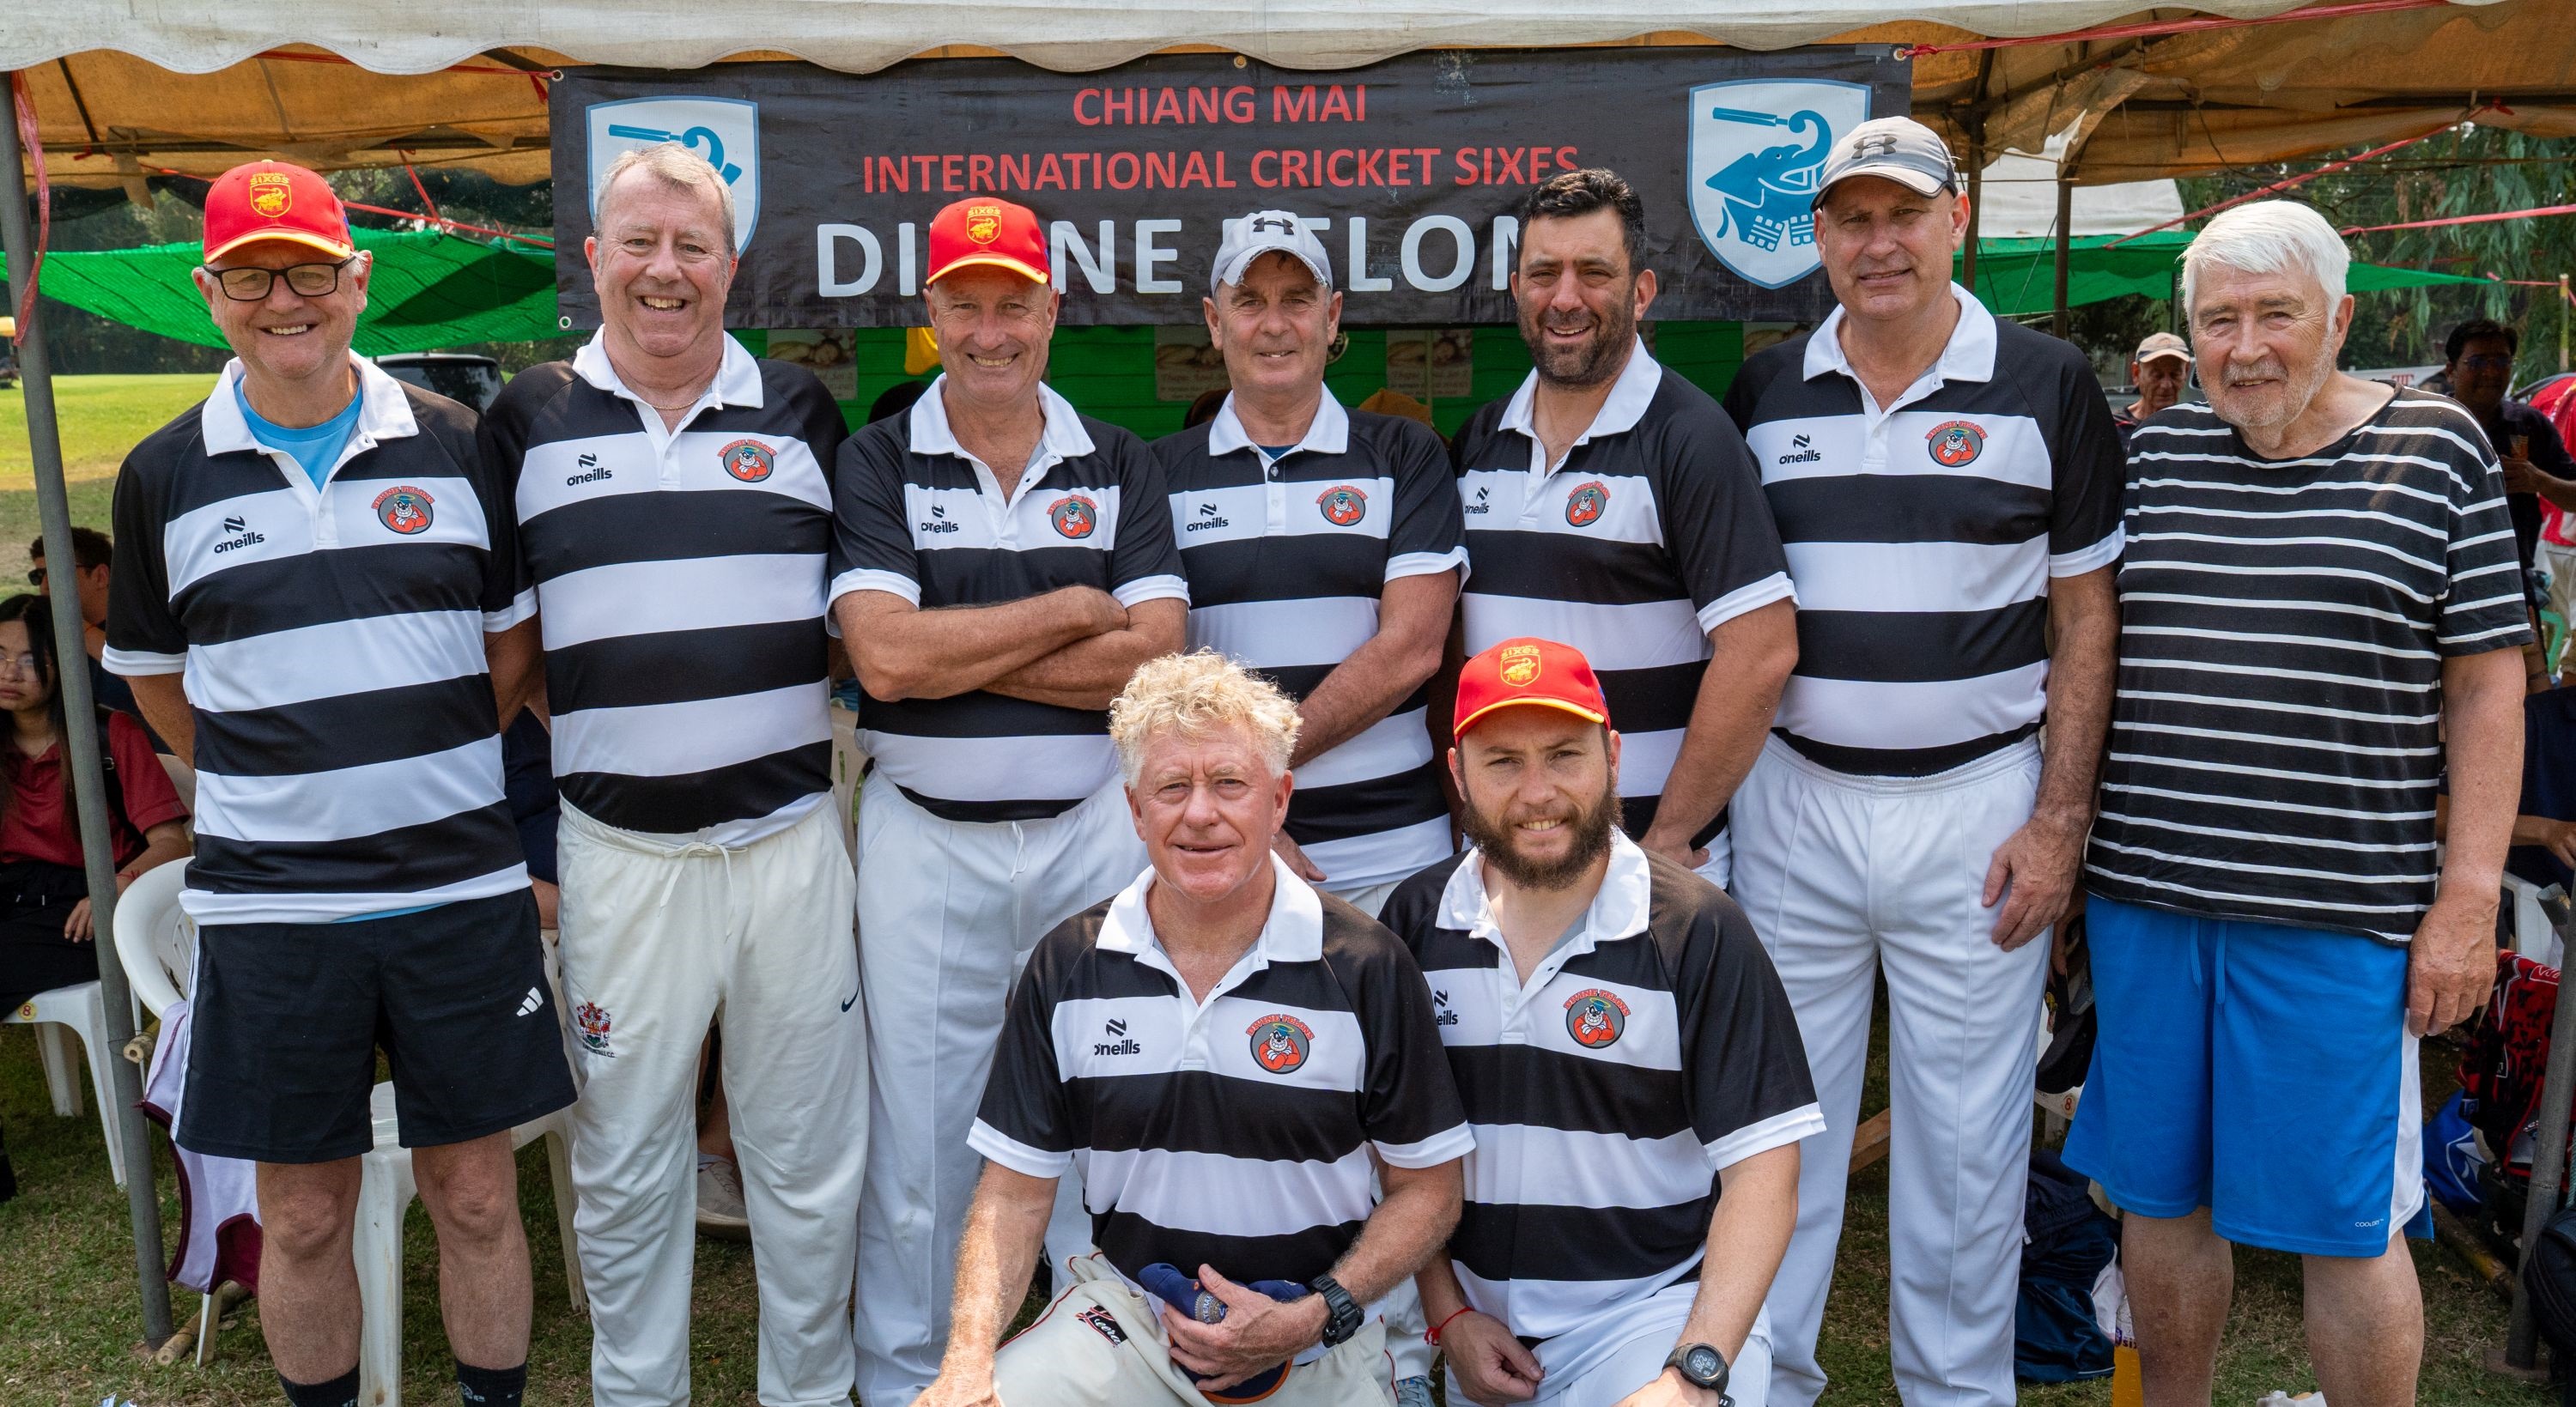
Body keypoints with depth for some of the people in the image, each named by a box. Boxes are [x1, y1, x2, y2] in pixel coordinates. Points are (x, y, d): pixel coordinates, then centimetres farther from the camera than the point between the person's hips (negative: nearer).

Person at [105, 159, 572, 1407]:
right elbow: (156, 679, 14)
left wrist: (419, 772, 10)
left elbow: (513, 643, 11)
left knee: (475, 1196, 9)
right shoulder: (163, 478, 3)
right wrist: (274, 791, 11)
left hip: (461, 889, 0)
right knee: (302, 1216, 11)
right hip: (267, 902, 0)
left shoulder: (456, 446, 2)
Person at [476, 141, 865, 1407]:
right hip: (616, 849, 0)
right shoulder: (527, 421, 5)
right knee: (625, 1162, 11)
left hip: (790, 835, 1)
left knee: (808, 1154, 11)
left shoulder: (801, 413, 7)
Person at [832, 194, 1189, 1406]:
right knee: (917, 1133, 7)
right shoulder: (874, 463, 2)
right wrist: (1074, 609, -8)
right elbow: (884, 658, -13)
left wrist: (954, 650, -11)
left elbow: (1155, 657, -6)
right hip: (925, 839, -1)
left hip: (1095, 832, 1)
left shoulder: (1119, 466, 7)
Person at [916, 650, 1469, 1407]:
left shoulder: (1369, 970, -9)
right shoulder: (1067, 967, -2)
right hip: (1124, 1318, 1)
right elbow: (1016, 1189, 2)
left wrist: (1316, 1317, -13)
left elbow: (1429, 1189, -1)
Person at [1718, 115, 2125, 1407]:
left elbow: (2085, 617, 1)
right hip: (1792, 799, 2)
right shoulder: (1764, 393, 6)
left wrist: (2060, 820, -6)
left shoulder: (2048, 389, 0)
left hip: (1979, 803, -2)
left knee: (1967, 1129, 8)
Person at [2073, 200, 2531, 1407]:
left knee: (2346, 1222, 4)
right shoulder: (2149, 456, 7)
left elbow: (2486, 683, 0)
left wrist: (2468, 898, -6)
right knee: (2159, 1193, 13)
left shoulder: (2437, 449, 1)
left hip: (2335, 914, -3)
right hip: (2142, 898, 3)